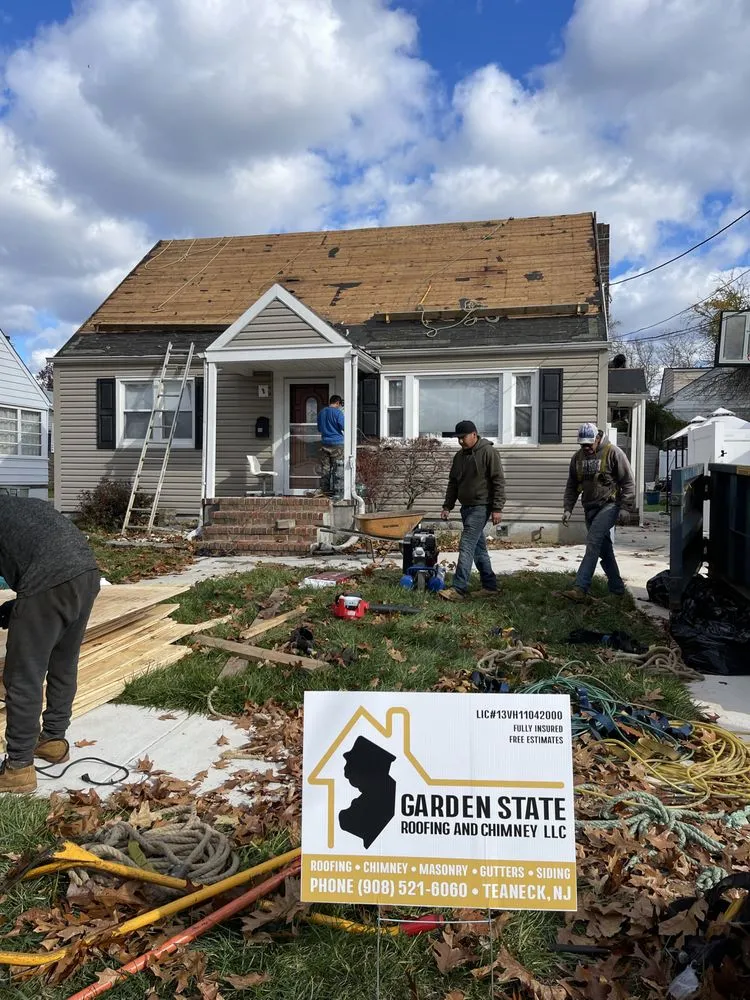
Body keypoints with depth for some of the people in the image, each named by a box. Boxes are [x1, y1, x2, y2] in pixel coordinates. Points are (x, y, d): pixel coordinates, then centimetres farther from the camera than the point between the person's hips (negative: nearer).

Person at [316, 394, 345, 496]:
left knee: (325, 468, 7)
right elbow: (344, 427, -12)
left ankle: (324, 491, 7)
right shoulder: (338, 412, -9)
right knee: (337, 469, 0)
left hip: (324, 444, 6)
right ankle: (335, 491, 0)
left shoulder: (321, 412, 12)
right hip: (337, 443, -6)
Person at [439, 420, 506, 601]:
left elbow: (499, 482, -13)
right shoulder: (459, 456, 13)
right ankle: (490, 585, 21)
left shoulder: (488, 452, -10)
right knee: (479, 548, 12)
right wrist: (447, 506, 13)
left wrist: (497, 508, -17)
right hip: (466, 507, 8)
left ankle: (459, 589, -15)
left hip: (480, 507, -8)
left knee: (466, 546, -14)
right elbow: (453, 483, 19)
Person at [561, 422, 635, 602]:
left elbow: (628, 482, -6)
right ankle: (617, 587, 26)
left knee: (593, 543, -20)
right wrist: (567, 508, 6)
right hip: (590, 508, 7)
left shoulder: (613, 453, -8)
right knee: (604, 549, 13)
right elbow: (572, 486, 15)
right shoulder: (577, 457, 9)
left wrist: (625, 506, -11)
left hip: (609, 506, -6)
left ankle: (581, 588, -26)